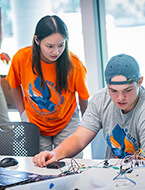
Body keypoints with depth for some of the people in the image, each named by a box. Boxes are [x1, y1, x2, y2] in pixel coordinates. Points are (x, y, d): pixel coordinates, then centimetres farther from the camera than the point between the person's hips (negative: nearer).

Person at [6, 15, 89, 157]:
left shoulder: (74, 65, -24)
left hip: (66, 124, -1)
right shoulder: (21, 58, -21)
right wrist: (22, 112, 4)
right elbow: (15, 86, 1)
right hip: (34, 123, 1)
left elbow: (83, 97, -6)